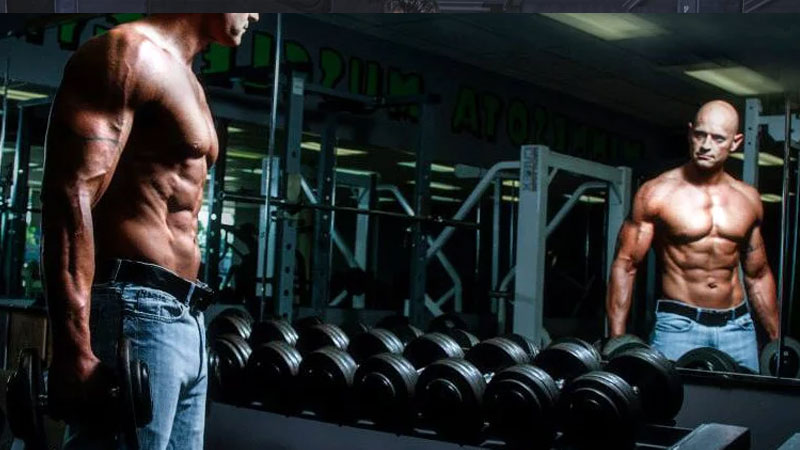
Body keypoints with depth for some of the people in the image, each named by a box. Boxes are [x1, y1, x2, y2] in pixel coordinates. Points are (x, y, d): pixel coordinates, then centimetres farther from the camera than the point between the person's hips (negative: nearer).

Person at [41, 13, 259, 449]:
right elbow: (70, 195, -19)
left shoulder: (184, 79, 22)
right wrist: (75, 350, -26)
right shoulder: (129, 52, -8)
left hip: (185, 318, 10)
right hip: (134, 314, -9)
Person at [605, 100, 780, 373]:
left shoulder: (749, 199, 9)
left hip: (737, 327, 4)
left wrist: (776, 339, 17)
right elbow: (625, 265, -6)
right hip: (678, 326, -4)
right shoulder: (657, 193, -5)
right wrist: (617, 340, -13)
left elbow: (758, 276, 18)